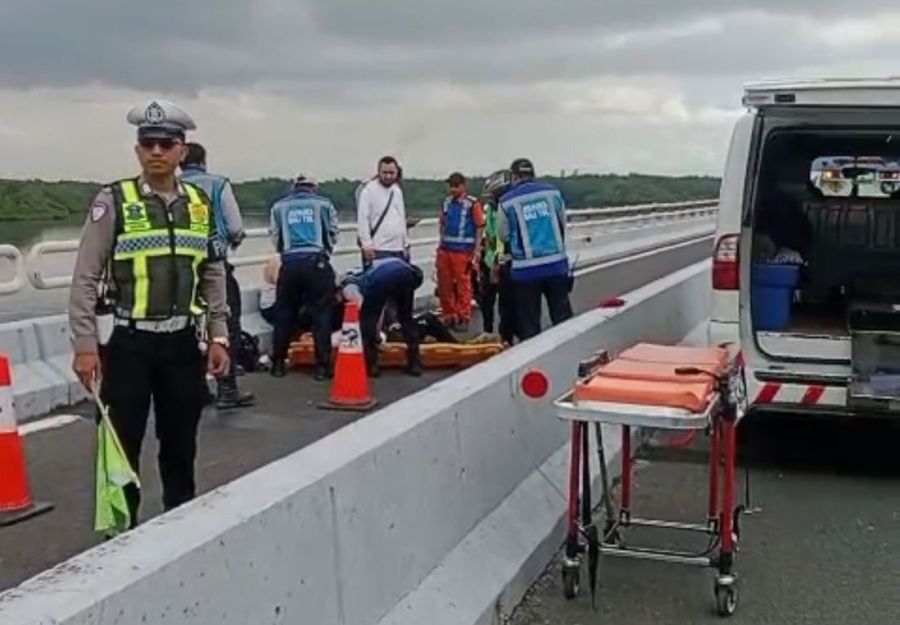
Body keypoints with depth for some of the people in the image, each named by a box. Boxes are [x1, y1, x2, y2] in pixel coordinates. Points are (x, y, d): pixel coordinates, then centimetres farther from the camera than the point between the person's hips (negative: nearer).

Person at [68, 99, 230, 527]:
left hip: (184, 342, 4)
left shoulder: (200, 203, 6)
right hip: (130, 343, -3)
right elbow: (85, 278, -7)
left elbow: (213, 276, 12)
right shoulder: (113, 201, -7)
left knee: (181, 444, 14)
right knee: (123, 445, 3)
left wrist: (218, 337, 9)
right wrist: (84, 346, -11)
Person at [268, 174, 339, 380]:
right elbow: (333, 234, 10)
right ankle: (322, 366, 0)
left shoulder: (279, 206, 13)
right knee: (321, 313, 3)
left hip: (290, 264, 2)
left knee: (284, 313, 12)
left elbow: (274, 237, 11)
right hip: (317, 262, -2)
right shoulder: (324, 203, 10)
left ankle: (278, 363, 17)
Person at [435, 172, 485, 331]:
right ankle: (449, 316, 21)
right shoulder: (447, 202, 12)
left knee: (463, 286, -3)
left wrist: (477, 249, -8)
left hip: (463, 251, -6)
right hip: (444, 250, 6)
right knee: (444, 285, 9)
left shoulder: (473, 204, -6)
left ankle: (463, 318, 5)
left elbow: (480, 227, -5)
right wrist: (441, 243, 17)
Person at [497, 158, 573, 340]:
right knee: (563, 318, 12)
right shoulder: (553, 192, 4)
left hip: (525, 269, -3)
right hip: (557, 263, 3)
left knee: (528, 324, 6)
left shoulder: (507, 202, -5)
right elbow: (563, 224, 13)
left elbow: (504, 235, 4)